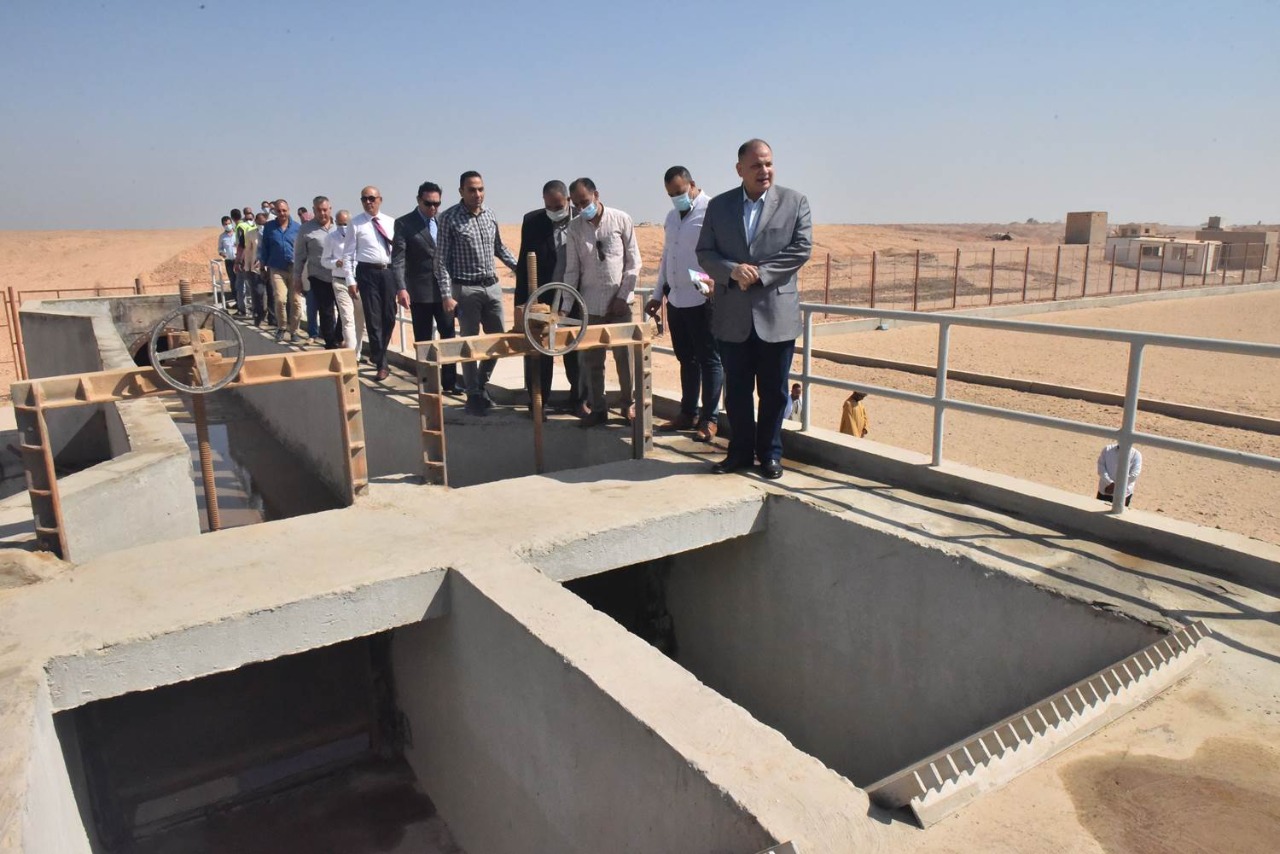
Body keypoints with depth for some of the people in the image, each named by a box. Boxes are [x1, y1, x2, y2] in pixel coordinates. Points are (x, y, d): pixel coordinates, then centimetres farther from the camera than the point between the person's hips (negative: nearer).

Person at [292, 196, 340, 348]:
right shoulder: (306, 229, 0)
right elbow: (299, 255, 4)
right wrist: (297, 277, 3)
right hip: (319, 278, -2)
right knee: (326, 313, 3)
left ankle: (338, 339, 24)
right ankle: (331, 345, 13)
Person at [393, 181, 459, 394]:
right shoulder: (404, 224, -3)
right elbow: (398, 259, -8)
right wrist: (401, 288, -19)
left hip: (445, 289, 3)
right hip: (420, 291, -3)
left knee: (449, 337, 2)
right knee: (423, 340, 5)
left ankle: (449, 382, 10)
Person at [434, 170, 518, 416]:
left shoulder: (489, 214, 8)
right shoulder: (448, 218, -7)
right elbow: (441, 260, -8)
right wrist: (447, 295, -14)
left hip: (492, 286, 5)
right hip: (466, 288, -5)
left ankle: (481, 385, 28)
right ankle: (474, 395, 13)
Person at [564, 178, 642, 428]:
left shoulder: (620, 220, -2)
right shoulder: (575, 227, 4)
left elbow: (633, 262, -1)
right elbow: (572, 269, 7)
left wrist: (623, 296, -7)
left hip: (618, 303, -2)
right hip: (589, 304, 2)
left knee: (624, 356, 3)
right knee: (591, 360, 5)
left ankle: (629, 404, 20)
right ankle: (597, 409, 16)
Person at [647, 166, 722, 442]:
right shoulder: (672, 217, 17)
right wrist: (657, 295, 19)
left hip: (702, 299, -7)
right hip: (676, 298, 8)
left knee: (709, 358, 0)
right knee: (686, 358, 13)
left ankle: (709, 419, 6)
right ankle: (688, 413, 23)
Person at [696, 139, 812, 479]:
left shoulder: (794, 202, 3)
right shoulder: (718, 206, 7)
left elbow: (802, 248, -5)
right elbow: (704, 253, 5)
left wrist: (760, 273, -14)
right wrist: (733, 271, -15)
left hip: (777, 314, -1)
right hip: (733, 316, 2)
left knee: (774, 391, 7)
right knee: (736, 390, 9)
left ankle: (770, 453, 22)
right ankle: (740, 451, 23)